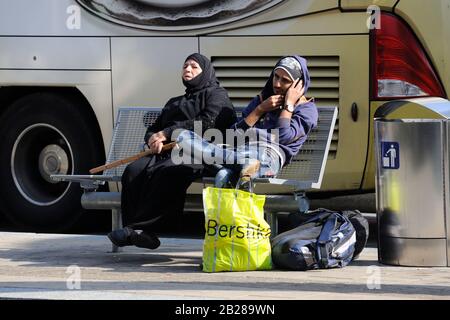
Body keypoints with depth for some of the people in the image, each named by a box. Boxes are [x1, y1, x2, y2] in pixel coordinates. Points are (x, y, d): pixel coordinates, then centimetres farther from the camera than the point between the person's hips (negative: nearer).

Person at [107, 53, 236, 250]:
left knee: (166, 171, -39)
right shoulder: (174, 103, 38)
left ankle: (138, 227, -42)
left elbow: (207, 122, -4)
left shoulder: (216, 95, 15)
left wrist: (167, 133, -6)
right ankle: (144, 234, -37)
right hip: (166, 152, 6)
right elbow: (153, 129, 32)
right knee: (134, 171, -27)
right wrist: (153, 139, 4)